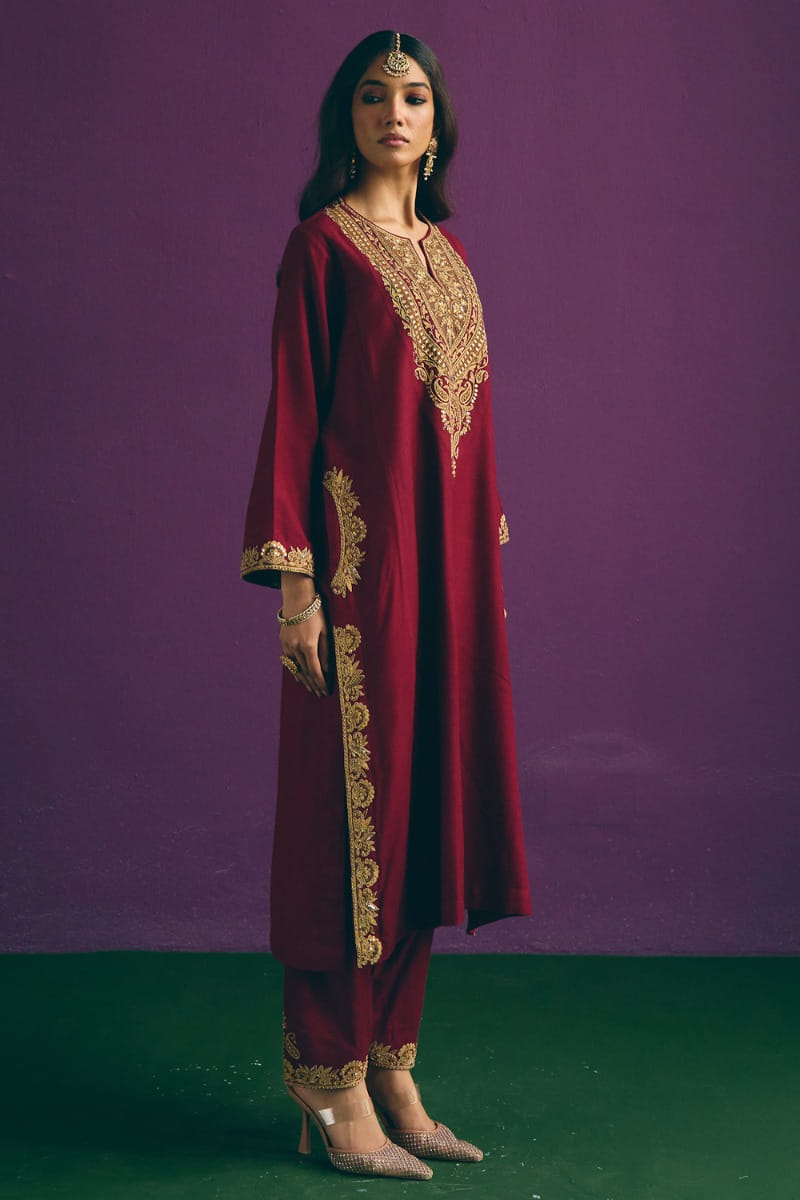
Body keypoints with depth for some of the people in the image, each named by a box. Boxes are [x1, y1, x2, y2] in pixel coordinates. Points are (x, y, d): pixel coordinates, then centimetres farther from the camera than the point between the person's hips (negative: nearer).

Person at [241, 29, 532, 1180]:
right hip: (362, 559, -7)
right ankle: (335, 1088, 8)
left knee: (423, 805, 9)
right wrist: (294, 580, -15)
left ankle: (392, 1069, 20)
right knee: (351, 808, -3)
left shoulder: (447, 249, 17)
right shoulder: (322, 243, -3)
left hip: (450, 564, 7)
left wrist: (488, 562, 15)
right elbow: (292, 412, -8)